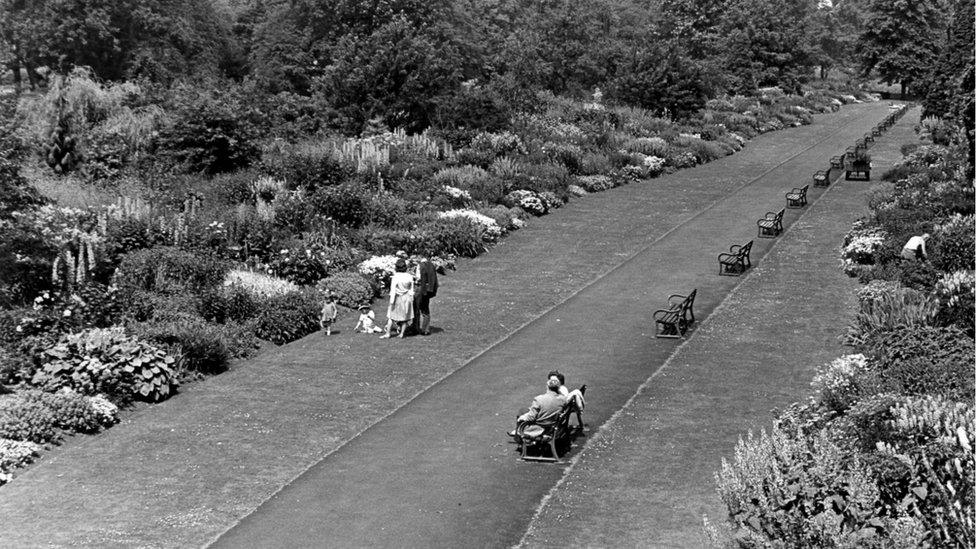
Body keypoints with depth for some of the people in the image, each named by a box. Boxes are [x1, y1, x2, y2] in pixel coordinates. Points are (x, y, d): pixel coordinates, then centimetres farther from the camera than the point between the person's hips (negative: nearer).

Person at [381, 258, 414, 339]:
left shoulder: (395, 277, -16)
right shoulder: (409, 276, -5)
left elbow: (393, 291, -14)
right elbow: (411, 290, 2)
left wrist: (391, 302, -10)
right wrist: (411, 300, 11)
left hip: (398, 299, -3)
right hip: (407, 298, 3)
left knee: (391, 316, 9)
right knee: (405, 317, 13)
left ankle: (387, 333, 11)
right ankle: (402, 333, 13)